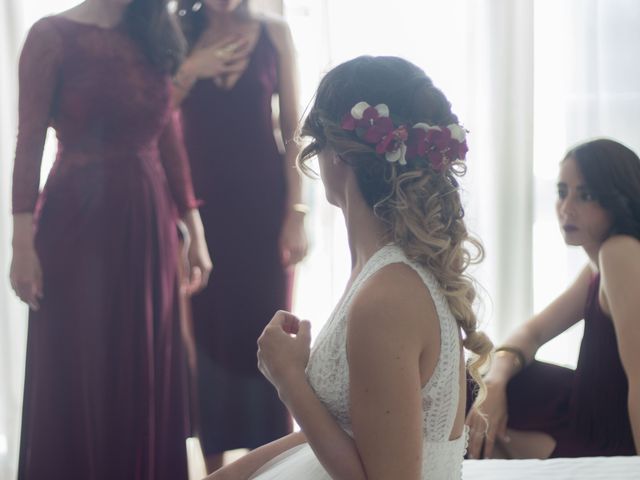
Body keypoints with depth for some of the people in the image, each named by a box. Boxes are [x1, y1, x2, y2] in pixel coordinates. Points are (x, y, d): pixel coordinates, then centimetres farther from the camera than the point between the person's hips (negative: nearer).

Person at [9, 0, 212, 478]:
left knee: (148, 371, 11)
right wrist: (23, 242, -15)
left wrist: (195, 230, 7)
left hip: (150, 226, 5)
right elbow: (29, 144, -9)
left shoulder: (153, 40, 10)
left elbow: (170, 144, 10)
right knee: (79, 372, 3)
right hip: (78, 225, -5)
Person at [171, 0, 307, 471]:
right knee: (207, 330, 5)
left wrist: (296, 212, -6)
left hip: (263, 203, -1)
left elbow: (292, 129, -1)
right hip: (201, 203, 1)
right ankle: (214, 462, 15)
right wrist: (190, 71, -14)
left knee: (265, 331, 2)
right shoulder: (179, 38, 3)